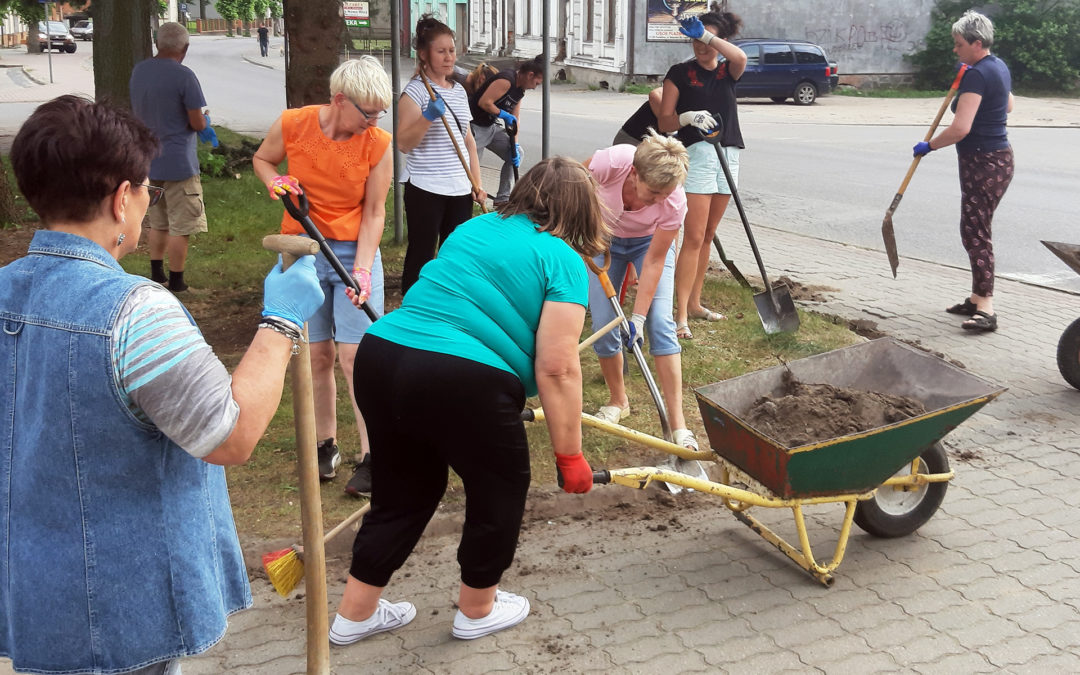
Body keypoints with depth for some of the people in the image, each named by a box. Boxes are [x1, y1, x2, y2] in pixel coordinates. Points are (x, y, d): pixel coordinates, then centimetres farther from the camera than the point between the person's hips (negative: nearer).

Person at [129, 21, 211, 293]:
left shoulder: (138, 71, 5)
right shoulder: (184, 76, -17)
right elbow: (197, 123, -16)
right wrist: (205, 121, 8)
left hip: (147, 160, 7)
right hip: (178, 163, -7)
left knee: (157, 223, 20)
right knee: (179, 227, 3)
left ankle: (156, 275, 26)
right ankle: (176, 283, 9)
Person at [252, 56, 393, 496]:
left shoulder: (378, 144, -10)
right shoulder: (293, 125, -8)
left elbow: (374, 213, -7)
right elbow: (261, 159, 12)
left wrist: (362, 270, -17)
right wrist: (275, 181, -10)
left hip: (355, 251, -1)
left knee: (355, 354, -7)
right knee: (318, 353, 6)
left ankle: (372, 457, 0)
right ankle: (326, 446, 22)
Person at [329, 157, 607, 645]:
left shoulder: (474, 229, 21)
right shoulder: (563, 261, 1)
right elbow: (557, 370, -7)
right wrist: (570, 455, 1)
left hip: (380, 355, 7)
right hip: (463, 383, -7)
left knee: (403, 491, 25)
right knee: (500, 490, 19)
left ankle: (354, 614, 36)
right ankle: (477, 610, 36)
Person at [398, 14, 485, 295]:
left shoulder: (459, 91, 13)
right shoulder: (416, 90, -8)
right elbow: (404, 143, -14)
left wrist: (477, 183, 15)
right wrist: (428, 117, -28)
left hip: (460, 189, 7)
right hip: (426, 189, -6)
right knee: (421, 257, 0)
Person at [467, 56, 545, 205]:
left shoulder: (520, 90, 9)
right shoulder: (506, 80, -22)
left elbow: (514, 120, 10)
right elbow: (484, 102, -28)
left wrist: (515, 146, 3)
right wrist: (504, 115, -16)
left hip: (491, 127, 10)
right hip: (475, 126, -10)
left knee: (517, 154, 9)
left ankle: (502, 198, 13)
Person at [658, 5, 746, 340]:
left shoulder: (727, 71, 10)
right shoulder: (680, 73, 2)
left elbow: (741, 58, -16)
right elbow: (664, 122, -2)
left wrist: (706, 35, -25)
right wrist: (686, 117, -23)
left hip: (728, 154, 5)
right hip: (697, 153, -5)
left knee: (707, 236, 11)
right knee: (694, 237, -11)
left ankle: (694, 303, 22)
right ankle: (681, 315, -11)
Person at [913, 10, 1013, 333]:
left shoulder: (977, 75, -20)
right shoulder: (998, 67, 11)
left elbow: (961, 128, -29)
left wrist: (929, 145, -15)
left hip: (983, 163, -10)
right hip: (996, 158, 10)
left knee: (976, 232, -10)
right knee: (973, 230, 15)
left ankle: (986, 308, -13)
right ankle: (977, 298, 23)